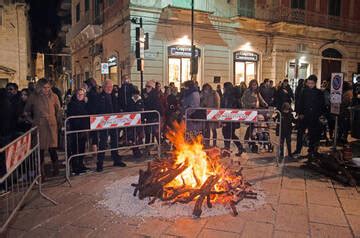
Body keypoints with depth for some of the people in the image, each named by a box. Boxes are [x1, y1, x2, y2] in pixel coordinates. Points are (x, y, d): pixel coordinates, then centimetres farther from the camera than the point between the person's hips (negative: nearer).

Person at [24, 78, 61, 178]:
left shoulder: (53, 96, 3)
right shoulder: (33, 97, 2)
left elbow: (58, 111, 12)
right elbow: (26, 111, 14)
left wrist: (58, 122, 7)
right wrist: (32, 120, 5)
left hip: (51, 126, 0)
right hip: (39, 126, 0)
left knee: (52, 148, -1)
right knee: (40, 149, 2)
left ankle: (56, 169, 15)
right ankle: (41, 172, 13)